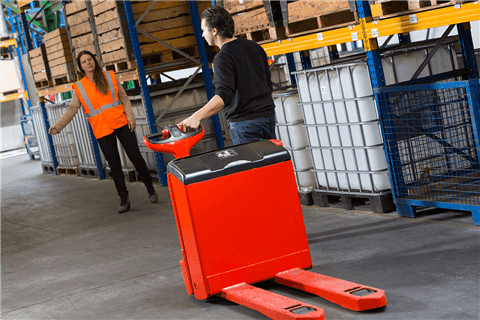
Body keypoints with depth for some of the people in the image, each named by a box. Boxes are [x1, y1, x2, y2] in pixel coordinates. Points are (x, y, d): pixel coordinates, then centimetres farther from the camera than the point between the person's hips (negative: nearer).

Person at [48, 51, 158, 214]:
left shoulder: (110, 77, 4)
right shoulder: (79, 87, 3)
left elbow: (124, 98, 6)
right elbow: (72, 109, -4)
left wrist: (130, 117, -6)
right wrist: (58, 126, -17)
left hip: (121, 123, 0)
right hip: (102, 130, 0)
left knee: (135, 156, 0)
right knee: (114, 165, 2)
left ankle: (150, 188, 18)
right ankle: (124, 199, 11)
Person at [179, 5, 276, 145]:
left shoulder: (223, 57, -14)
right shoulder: (255, 47, 11)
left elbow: (224, 96, -28)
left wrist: (196, 117, -38)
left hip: (245, 123, -8)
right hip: (268, 116, 8)